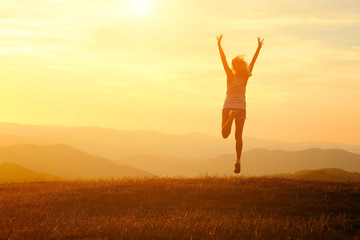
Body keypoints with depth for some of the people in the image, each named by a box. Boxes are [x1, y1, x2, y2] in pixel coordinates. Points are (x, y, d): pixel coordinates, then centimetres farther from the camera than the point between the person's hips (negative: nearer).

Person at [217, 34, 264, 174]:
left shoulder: (231, 76, -8)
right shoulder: (245, 78, -3)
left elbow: (224, 61, -12)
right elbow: (253, 62, 2)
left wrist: (219, 45, -12)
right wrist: (259, 48, 7)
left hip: (228, 108, -2)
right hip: (241, 108, 3)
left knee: (225, 134, -7)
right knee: (238, 136, 9)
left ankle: (230, 117, -35)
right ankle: (238, 160, 1)